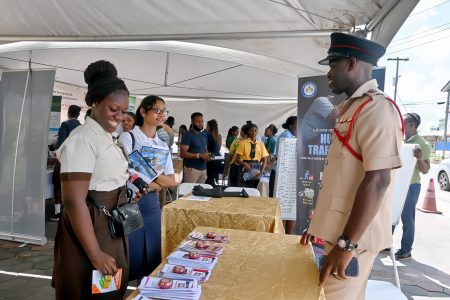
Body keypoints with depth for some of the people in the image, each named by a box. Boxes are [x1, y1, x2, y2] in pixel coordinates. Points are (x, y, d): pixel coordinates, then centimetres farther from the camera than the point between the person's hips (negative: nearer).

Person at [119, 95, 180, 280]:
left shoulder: (163, 146, 11)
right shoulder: (128, 138, -6)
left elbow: (172, 181, 6)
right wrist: (150, 183, -8)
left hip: (152, 203, 6)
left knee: (152, 258, 12)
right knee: (131, 256, 2)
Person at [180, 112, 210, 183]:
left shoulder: (204, 135, 13)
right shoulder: (188, 135, -9)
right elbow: (182, 154, -16)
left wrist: (207, 155, 0)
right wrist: (199, 155, -21)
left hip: (203, 169, 7)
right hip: (192, 169, -7)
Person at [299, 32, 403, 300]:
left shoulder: (376, 108, -15)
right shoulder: (352, 108, 14)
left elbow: (377, 181, -23)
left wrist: (347, 244, -23)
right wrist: (321, 223, 19)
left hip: (353, 236, -9)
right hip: (338, 229, 9)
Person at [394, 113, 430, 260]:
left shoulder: (422, 144, -11)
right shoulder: (401, 141, 10)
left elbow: (425, 170, -13)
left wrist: (420, 159, -30)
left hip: (411, 186, -7)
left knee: (407, 218, 0)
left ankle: (406, 250, 11)